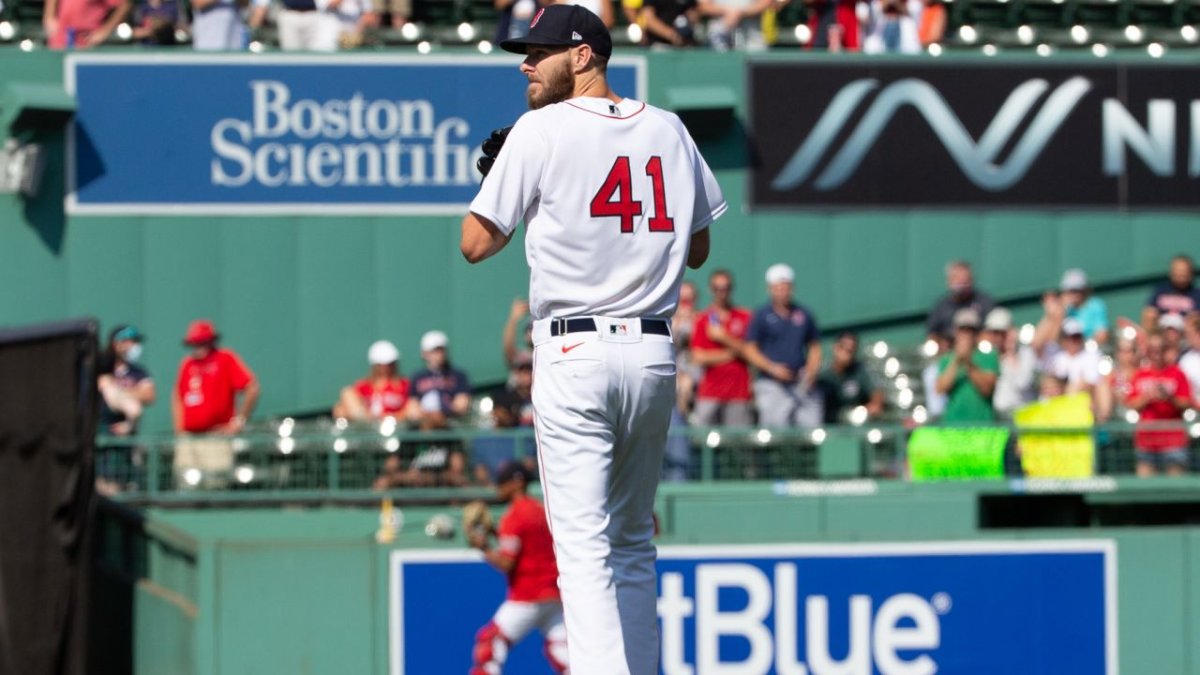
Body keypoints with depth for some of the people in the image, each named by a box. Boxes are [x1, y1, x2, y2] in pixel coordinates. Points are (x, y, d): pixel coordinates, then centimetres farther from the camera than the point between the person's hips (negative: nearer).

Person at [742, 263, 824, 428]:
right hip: (771, 385, -3)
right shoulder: (761, 316, 4)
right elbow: (749, 349, 2)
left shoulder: (804, 314, 14)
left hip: (801, 384, 3)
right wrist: (772, 368, -12)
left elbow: (814, 347, 19)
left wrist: (811, 370, 1)